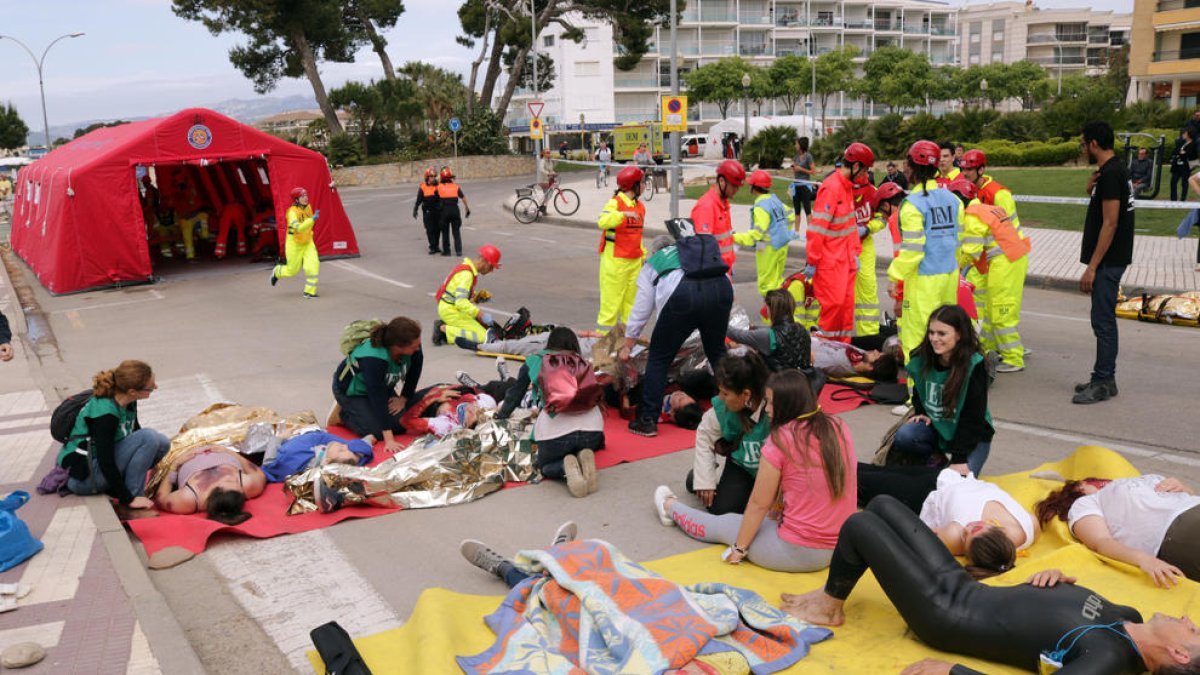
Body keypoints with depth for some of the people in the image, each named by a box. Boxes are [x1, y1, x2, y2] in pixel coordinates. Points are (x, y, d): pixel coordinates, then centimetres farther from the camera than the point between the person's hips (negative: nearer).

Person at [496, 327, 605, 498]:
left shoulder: (534, 362, 23)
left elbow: (515, 395, 30)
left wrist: (499, 419, 48)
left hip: (555, 429, -2)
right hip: (591, 428, 2)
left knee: (544, 465, 25)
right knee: (584, 448, 34)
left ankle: (565, 469, -8)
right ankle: (584, 458, -1)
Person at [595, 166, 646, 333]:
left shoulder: (640, 206, 13)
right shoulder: (615, 203, -11)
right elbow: (602, 222, -28)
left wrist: (643, 254, 21)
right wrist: (623, 214, -39)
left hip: (634, 260, 7)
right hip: (615, 260, -7)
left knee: (631, 300, 11)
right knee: (612, 298, -5)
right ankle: (604, 335, 1)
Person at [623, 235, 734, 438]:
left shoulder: (651, 265, 31)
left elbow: (641, 311, 30)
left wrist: (627, 347, 39)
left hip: (682, 294, -3)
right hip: (721, 287, 4)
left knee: (659, 358, 11)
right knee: (717, 352, 24)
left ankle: (647, 421, 10)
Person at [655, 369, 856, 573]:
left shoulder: (781, 439, -15)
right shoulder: (839, 428, 2)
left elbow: (759, 504, -9)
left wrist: (740, 548, 3)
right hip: (841, 548, 5)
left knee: (723, 524, 23)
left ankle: (670, 507, 47)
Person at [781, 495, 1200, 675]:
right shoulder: (1129, 618, -2)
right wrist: (1058, 578, -5)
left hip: (943, 614, -8)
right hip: (962, 586, 8)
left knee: (858, 523, -8)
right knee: (881, 504, 13)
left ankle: (828, 607, 18)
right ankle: (830, 597, 27)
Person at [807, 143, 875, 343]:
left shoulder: (848, 186, 11)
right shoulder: (831, 188, -18)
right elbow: (817, 227, -20)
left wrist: (855, 252, 15)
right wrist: (812, 261, -19)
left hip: (845, 258, 9)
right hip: (830, 259, -9)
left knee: (847, 303, 10)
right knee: (833, 303, -7)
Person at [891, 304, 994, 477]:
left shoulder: (974, 366, -23)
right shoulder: (922, 358, -10)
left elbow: (973, 415, -21)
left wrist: (959, 459, -24)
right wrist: (921, 412, -8)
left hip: (972, 433, -4)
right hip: (935, 425, 4)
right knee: (903, 437, -25)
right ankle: (936, 457, 4)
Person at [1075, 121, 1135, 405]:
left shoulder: (1110, 174, -18)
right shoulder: (1113, 170, 13)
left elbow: (1110, 224, -22)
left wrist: (1092, 267, -21)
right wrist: (1092, 188, 2)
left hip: (1107, 261, -10)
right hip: (1109, 260, 10)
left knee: (1103, 321, -5)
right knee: (1104, 320, 14)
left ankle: (1103, 383, 0)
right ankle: (1104, 378, 22)